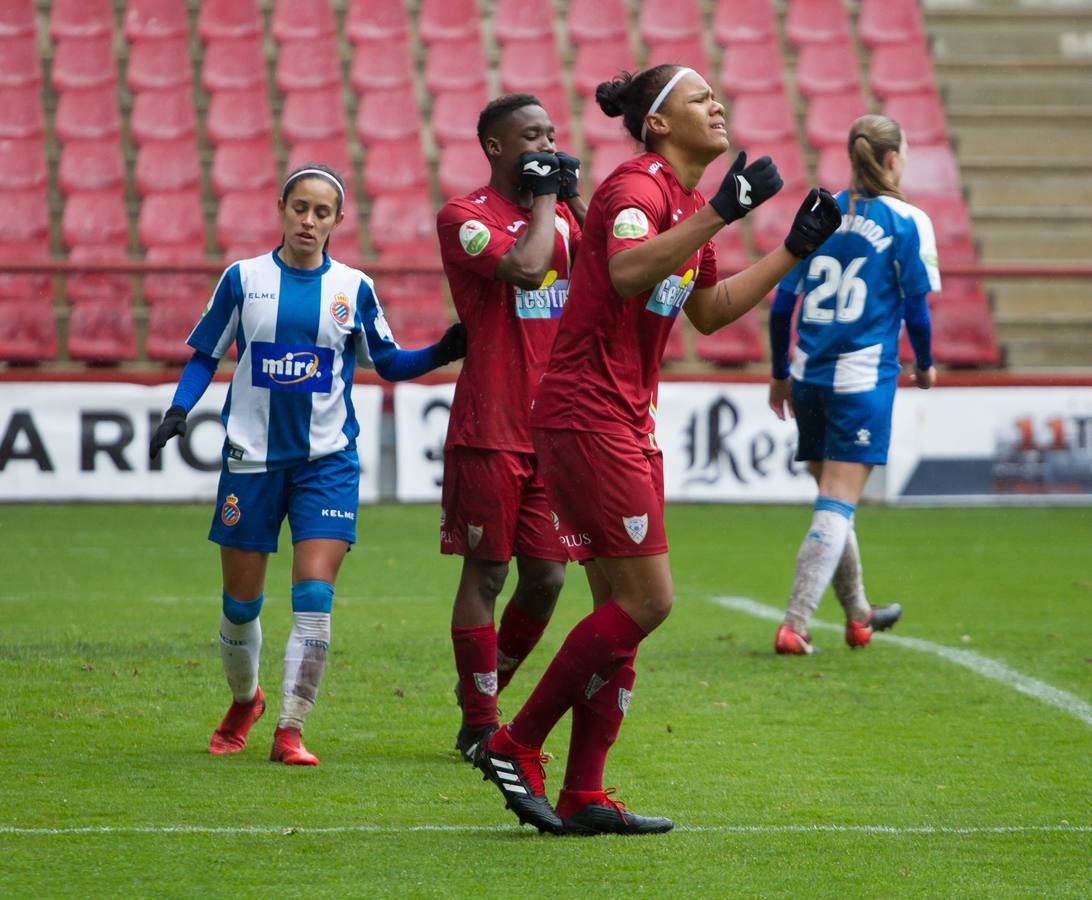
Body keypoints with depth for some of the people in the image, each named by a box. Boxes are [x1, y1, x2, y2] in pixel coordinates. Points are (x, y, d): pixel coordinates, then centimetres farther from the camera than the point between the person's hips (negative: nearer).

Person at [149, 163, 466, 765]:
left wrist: (440, 354, -5)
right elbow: (205, 354, 8)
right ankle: (244, 701, 35)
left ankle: (290, 731, -10)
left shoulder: (353, 288, 3)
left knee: (314, 597, -13)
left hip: (326, 461, 0)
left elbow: (389, 364, 13)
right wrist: (178, 411, -7)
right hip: (252, 458, 0)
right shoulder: (243, 278, 2)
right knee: (240, 602, 7)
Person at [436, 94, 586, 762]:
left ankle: (489, 690, 24)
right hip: (490, 430, -6)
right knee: (487, 573, -1)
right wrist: (544, 197, -10)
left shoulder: (561, 211, 16)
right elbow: (525, 267, -23)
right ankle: (479, 725, 7)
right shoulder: (465, 217, -6)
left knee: (547, 576, 5)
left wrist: (575, 197, 4)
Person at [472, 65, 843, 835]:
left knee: (626, 609, 8)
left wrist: (795, 250, 25)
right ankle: (516, 747, -2)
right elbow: (628, 273, -34)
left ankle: (583, 798, 11)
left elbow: (708, 311, 30)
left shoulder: (688, 201, 17)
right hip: (587, 418, -10)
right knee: (646, 602, -10)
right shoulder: (638, 188, -13)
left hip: (627, 425, 10)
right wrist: (720, 212, -36)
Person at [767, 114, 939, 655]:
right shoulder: (906, 222, -5)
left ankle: (857, 614, 34)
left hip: (808, 378, 5)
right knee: (837, 506, -5)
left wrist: (779, 375, 19)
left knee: (833, 500, 19)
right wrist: (925, 365, 13)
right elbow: (916, 305, -5)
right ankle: (794, 626, -15)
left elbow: (782, 302, 8)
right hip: (863, 380, -5)